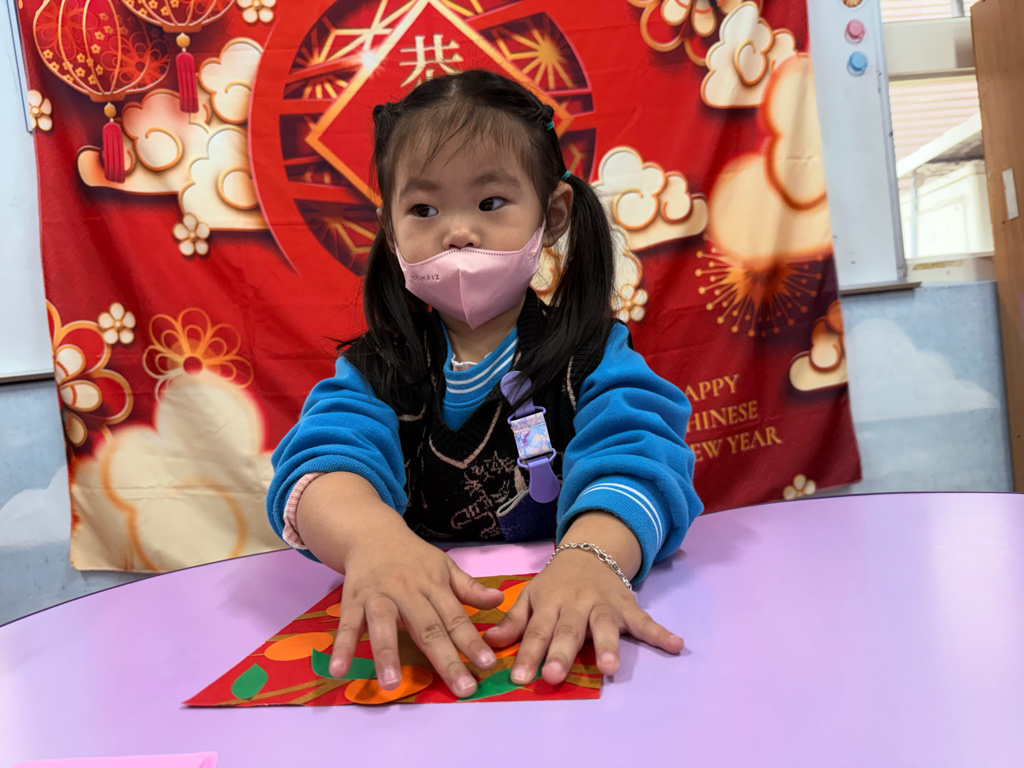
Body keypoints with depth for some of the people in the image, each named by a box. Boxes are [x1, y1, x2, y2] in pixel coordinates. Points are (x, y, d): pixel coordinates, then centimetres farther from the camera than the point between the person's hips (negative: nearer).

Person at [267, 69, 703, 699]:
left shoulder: (592, 357, 0)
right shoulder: (376, 371, 5)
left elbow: (635, 460, -18)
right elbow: (323, 458, -14)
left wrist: (590, 555, -41)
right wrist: (373, 537, -38)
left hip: (566, 650, -1)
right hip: (410, 643, 2)